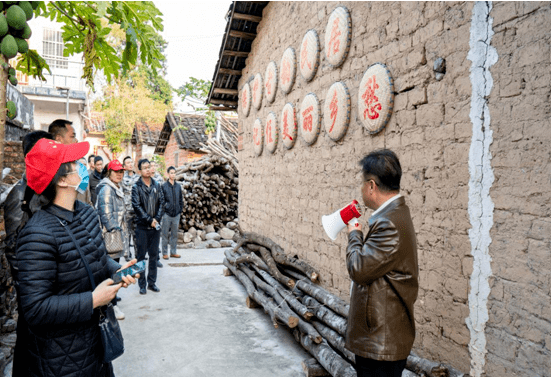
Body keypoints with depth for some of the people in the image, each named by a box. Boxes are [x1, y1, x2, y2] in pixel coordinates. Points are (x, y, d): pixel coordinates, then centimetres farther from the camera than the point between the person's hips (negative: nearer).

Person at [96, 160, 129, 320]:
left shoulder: (117, 188, 17)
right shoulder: (106, 189, -13)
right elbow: (106, 214, -18)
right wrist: (114, 231, -20)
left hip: (119, 232, 9)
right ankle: (112, 304, 3)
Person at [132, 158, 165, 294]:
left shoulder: (157, 185, 7)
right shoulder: (136, 187, -3)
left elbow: (162, 203, 4)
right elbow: (137, 206, -10)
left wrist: (157, 219, -9)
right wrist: (149, 220, -13)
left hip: (155, 226, 3)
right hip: (142, 227, -3)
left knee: (154, 255, 10)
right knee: (141, 255, 3)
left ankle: (152, 282, 20)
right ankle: (142, 284, 13)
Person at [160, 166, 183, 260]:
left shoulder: (178, 186, 7)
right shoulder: (164, 186, -5)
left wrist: (180, 210, 7)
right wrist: (163, 211, -8)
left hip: (176, 214, 4)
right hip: (167, 214, -4)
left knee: (175, 234, 11)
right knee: (165, 234, 4)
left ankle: (173, 252, 21)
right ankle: (164, 253, 14)